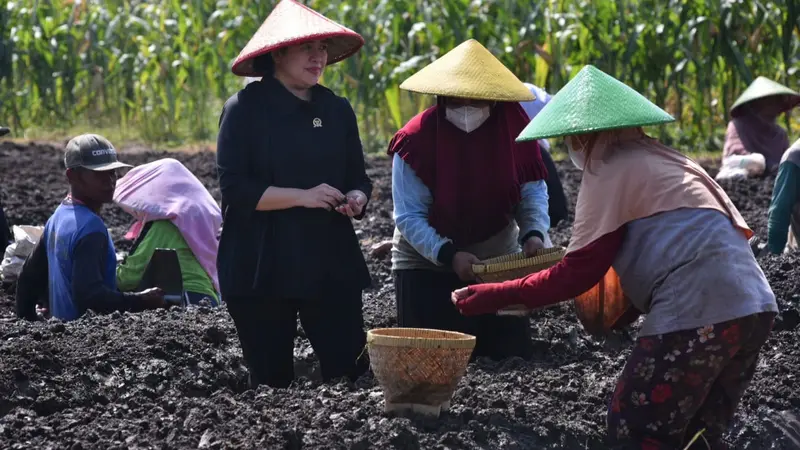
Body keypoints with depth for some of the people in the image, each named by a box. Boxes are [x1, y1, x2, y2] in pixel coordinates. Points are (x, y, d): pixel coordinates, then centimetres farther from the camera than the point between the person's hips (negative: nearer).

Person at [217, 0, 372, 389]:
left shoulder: (337, 110, 11)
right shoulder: (245, 109, -4)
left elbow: (358, 177, 17)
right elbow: (235, 189, -11)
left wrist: (357, 199, -7)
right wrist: (303, 197, -18)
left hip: (330, 264, 4)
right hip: (262, 268, -4)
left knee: (351, 371, -6)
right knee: (271, 379, 3)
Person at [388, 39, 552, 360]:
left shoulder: (513, 125, -11)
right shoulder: (416, 139, -19)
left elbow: (532, 191, -4)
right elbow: (409, 217, -19)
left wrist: (534, 233, -23)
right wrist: (448, 256, -31)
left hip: (498, 257, 3)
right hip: (427, 261, -3)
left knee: (512, 352, 2)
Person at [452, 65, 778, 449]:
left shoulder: (610, 169, 1)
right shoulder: (665, 160, 26)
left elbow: (578, 272, -3)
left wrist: (494, 296, 2)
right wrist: (619, 313, 28)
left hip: (698, 313, -8)